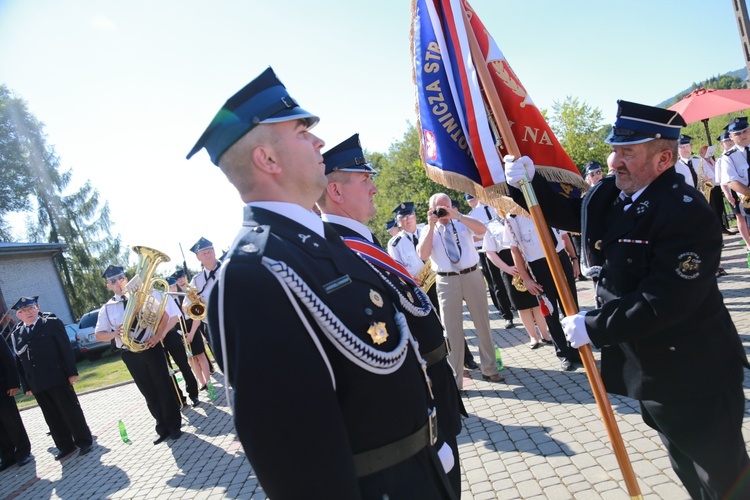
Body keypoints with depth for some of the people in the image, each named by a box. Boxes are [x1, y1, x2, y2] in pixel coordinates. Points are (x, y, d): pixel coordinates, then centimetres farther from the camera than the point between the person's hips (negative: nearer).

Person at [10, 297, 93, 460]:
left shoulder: (52, 323, -1)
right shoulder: (17, 335, 11)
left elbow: (66, 348, -5)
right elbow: (19, 361, 11)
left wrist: (72, 372, -11)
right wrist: (26, 386, 7)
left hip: (57, 378, -4)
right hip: (37, 384, 4)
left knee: (71, 411, 2)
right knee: (52, 417, 10)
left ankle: (84, 441, 12)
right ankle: (65, 446, 19)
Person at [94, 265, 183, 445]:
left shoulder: (144, 294, 1)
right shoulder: (106, 308, 7)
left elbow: (164, 314, -3)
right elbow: (99, 335, 5)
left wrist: (158, 335, -14)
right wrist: (114, 333, -16)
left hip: (151, 347, -2)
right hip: (130, 354, 2)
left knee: (164, 387, 1)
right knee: (149, 393, 9)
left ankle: (174, 426, 13)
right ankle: (163, 428, 20)